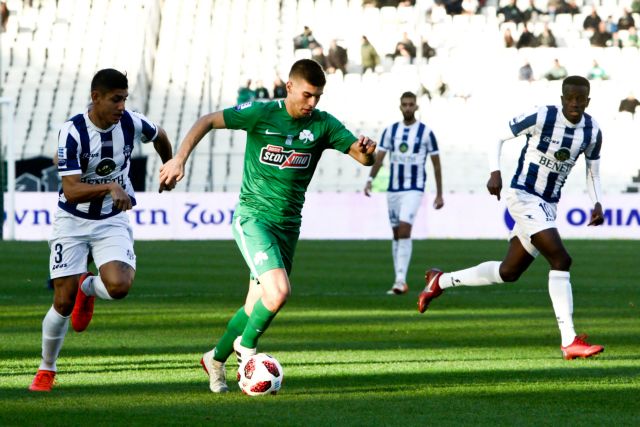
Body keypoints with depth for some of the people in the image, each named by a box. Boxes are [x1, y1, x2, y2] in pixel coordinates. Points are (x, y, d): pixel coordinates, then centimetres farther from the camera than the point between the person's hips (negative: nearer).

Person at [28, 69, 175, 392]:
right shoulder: (72, 133, -21)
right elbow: (71, 191, -26)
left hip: (112, 221, 2)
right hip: (72, 222, -2)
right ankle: (46, 370, 19)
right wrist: (110, 187, -40)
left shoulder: (131, 123, -11)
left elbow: (159, 136, 15)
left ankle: (87, 288, 15)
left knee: (119, 286, -23)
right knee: (63, 303, -5)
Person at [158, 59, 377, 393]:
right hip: (253, 218, -5)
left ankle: (215, 359, 34)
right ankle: (246, 344, 3)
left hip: (289, 224, 5)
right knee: (278, 291, -24)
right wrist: (180, 159, -11)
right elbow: (208, 121, -2)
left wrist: (366, 151, -30)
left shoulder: (323, 125, -1)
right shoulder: (261, 114, -10)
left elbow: (363, 157, -6)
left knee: (257, 308, 10)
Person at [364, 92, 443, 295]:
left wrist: (439, 194, 2)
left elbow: (436, 164, 3)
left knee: (404, 230, -19)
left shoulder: (426, 132, -2)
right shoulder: (390, 131, 7)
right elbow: (379, 157, 3)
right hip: (393, 188, 4)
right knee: (396, 233, 8)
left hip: (414, 189, -4)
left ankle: (401, 280, -21)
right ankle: (399, 281, 15)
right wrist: (370, 180, -13)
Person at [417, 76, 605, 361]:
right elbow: (500, 136, -3)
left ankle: (441, 281, 34)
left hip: (548, 205, 7)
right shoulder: (542, 117, -14)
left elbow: (593, 171, 15)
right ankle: (569, 342, -21)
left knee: (508, 273, 13)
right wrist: (495, 173, -16)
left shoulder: (592, 132, 2)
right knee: (560, 259, -21)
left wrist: (597, 203, -2)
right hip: (523, 196, -7)